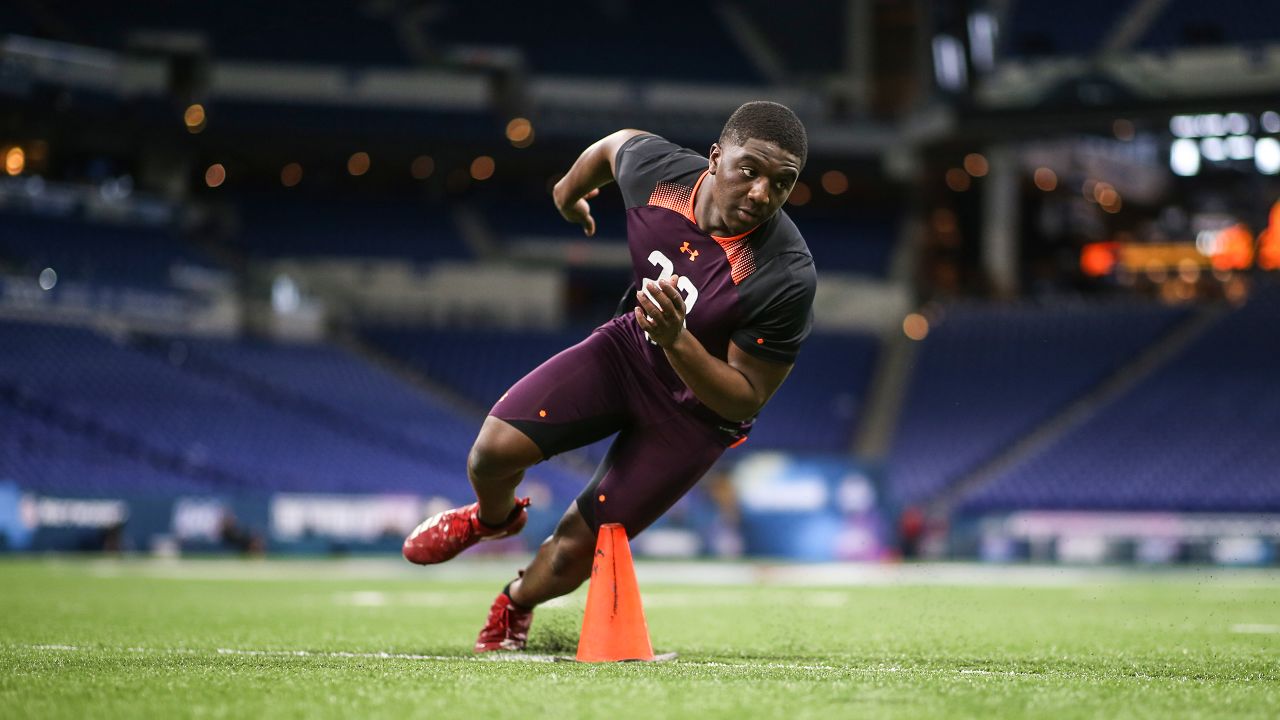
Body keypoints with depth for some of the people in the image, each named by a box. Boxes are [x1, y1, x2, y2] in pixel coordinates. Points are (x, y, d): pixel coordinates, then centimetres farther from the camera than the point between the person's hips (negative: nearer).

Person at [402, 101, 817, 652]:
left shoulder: (787, 278, -34)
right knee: (495, 447, -13)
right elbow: (615, 145, 5)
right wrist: (570, 189, 26)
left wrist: (676, 340, -42)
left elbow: (745, 401, -25)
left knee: (576, 547, -1)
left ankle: (515, 606, 35)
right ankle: (494, 518, 25)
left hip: (699, 409, -3)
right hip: (629, 345, 3)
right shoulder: (657, 169, -22)